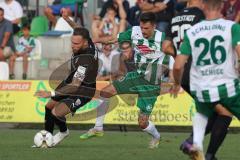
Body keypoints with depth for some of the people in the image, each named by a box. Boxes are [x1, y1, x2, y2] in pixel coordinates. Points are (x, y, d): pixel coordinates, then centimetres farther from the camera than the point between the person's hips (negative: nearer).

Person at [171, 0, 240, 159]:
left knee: (202, 113, 34)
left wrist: (177, 84, 21)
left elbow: (178, 66, 1)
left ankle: (197, 143, 9)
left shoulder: (191, 32, 3)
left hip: (202, 91, 3)